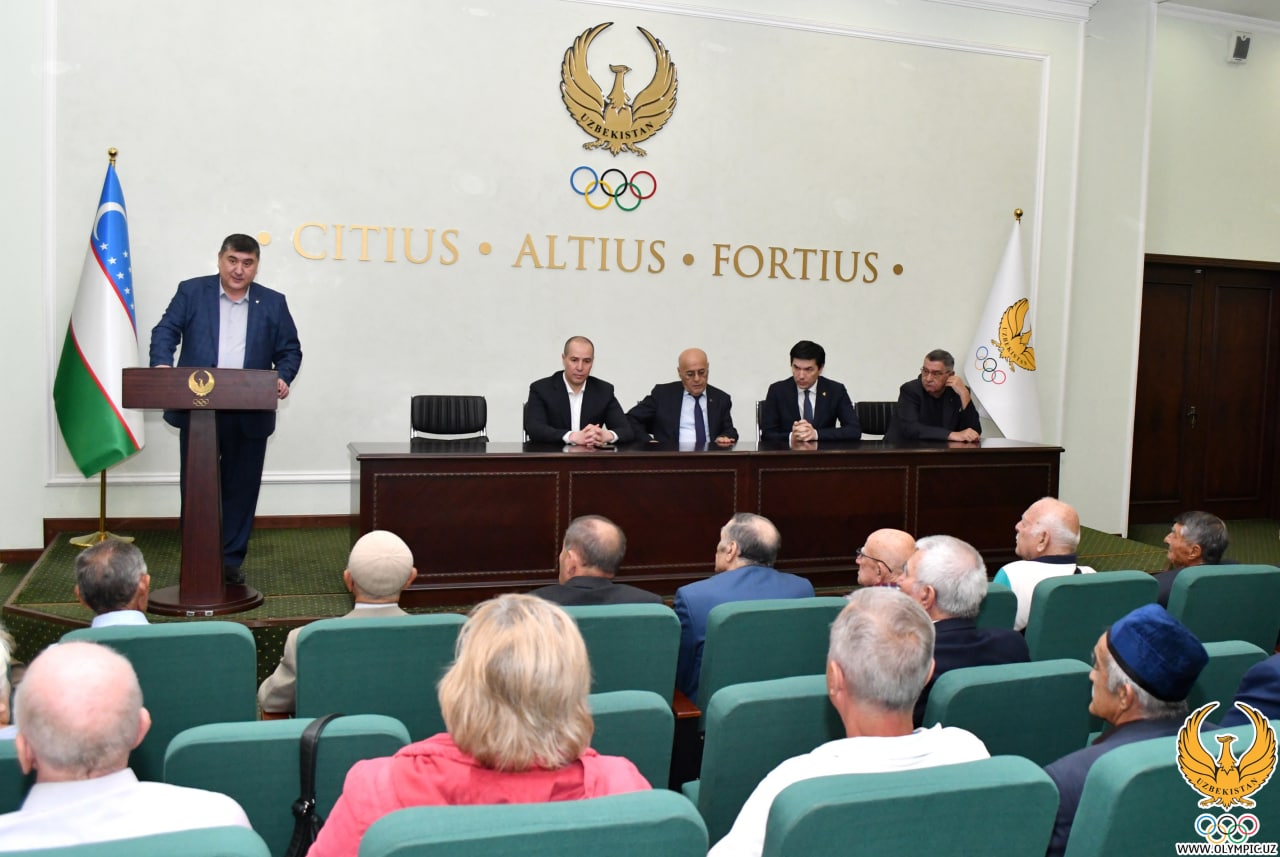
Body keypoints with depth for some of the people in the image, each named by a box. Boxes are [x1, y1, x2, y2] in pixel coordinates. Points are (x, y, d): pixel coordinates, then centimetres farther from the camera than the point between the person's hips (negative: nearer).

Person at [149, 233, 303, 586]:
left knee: (242, 487, 7)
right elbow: (165, 331, 0)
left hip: (250, 415, 1)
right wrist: (162, 363, -19)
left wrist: (283, 377, -11)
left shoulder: (273, 303, 8)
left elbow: (290, 350, 8)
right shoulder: (191, 292, 5)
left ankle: (231, 560, 18)